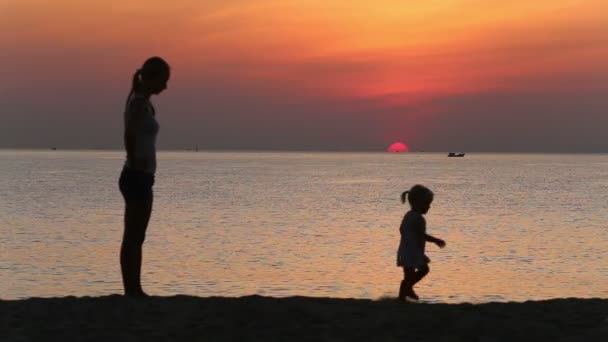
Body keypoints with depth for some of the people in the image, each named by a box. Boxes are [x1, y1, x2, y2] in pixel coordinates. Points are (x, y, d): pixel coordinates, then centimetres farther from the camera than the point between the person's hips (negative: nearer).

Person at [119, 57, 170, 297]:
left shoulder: (141, 102, 16)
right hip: (137, 177, -10)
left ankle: (134, 291, 16)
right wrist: (135, 166, -19)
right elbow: (129, 135, -26)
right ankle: (132, 291, -3)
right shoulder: (139, 102, -13)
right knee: (133, 238, -6)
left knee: (135, 239, 11)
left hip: (140, 178, 10)